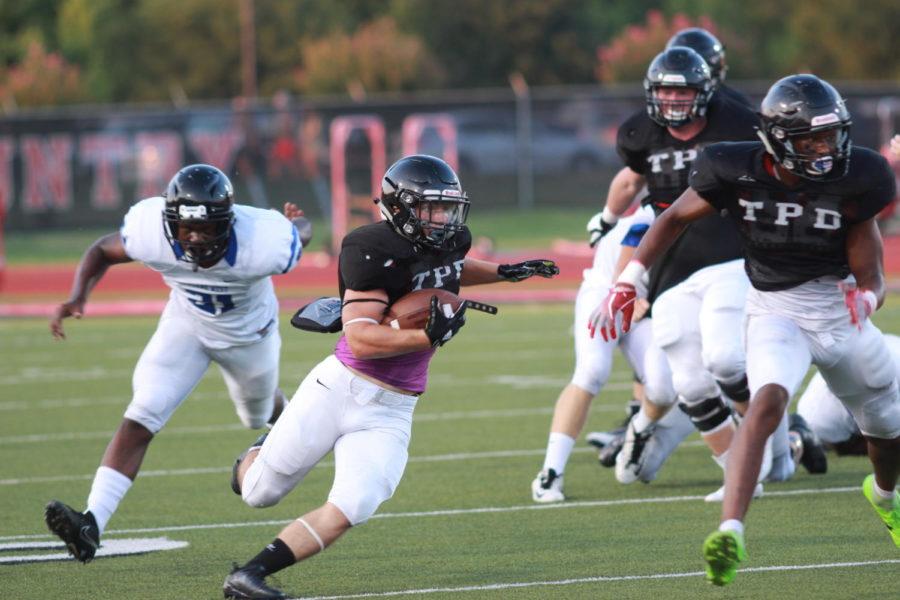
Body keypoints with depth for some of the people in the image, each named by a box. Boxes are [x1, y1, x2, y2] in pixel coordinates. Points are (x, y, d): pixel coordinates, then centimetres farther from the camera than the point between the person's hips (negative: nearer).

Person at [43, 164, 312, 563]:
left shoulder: (263, 242, -41)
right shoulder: (150, 231, -36)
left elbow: (302, 230, -17)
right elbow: (102, 252, -15)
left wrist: (296, 223, 6)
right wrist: (77, 297, -31)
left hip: (248, 332, 0)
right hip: (186, 323, 0)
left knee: (260, 414, 28)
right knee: (141, 417, -18)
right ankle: (91, 525, -24)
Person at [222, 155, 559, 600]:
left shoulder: (451, 241, 3)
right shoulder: (377, 251, -20)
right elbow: (361, 338, -26)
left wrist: (504, 273, 24)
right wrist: (427, 337, -37)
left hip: (390, 413, 5)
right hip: (339, 389, -5)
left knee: (348, 512, -14)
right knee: (259, 494, 9)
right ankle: (254, 459, 47)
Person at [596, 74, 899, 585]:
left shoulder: (855, 182, -15)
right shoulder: (738, 172, -17)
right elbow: (676, 218, 1)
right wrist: (629, 282, -6)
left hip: (842, 311, 3)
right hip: (775, 310, -3)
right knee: (768, 400, -31)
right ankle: (731, 533, -38)